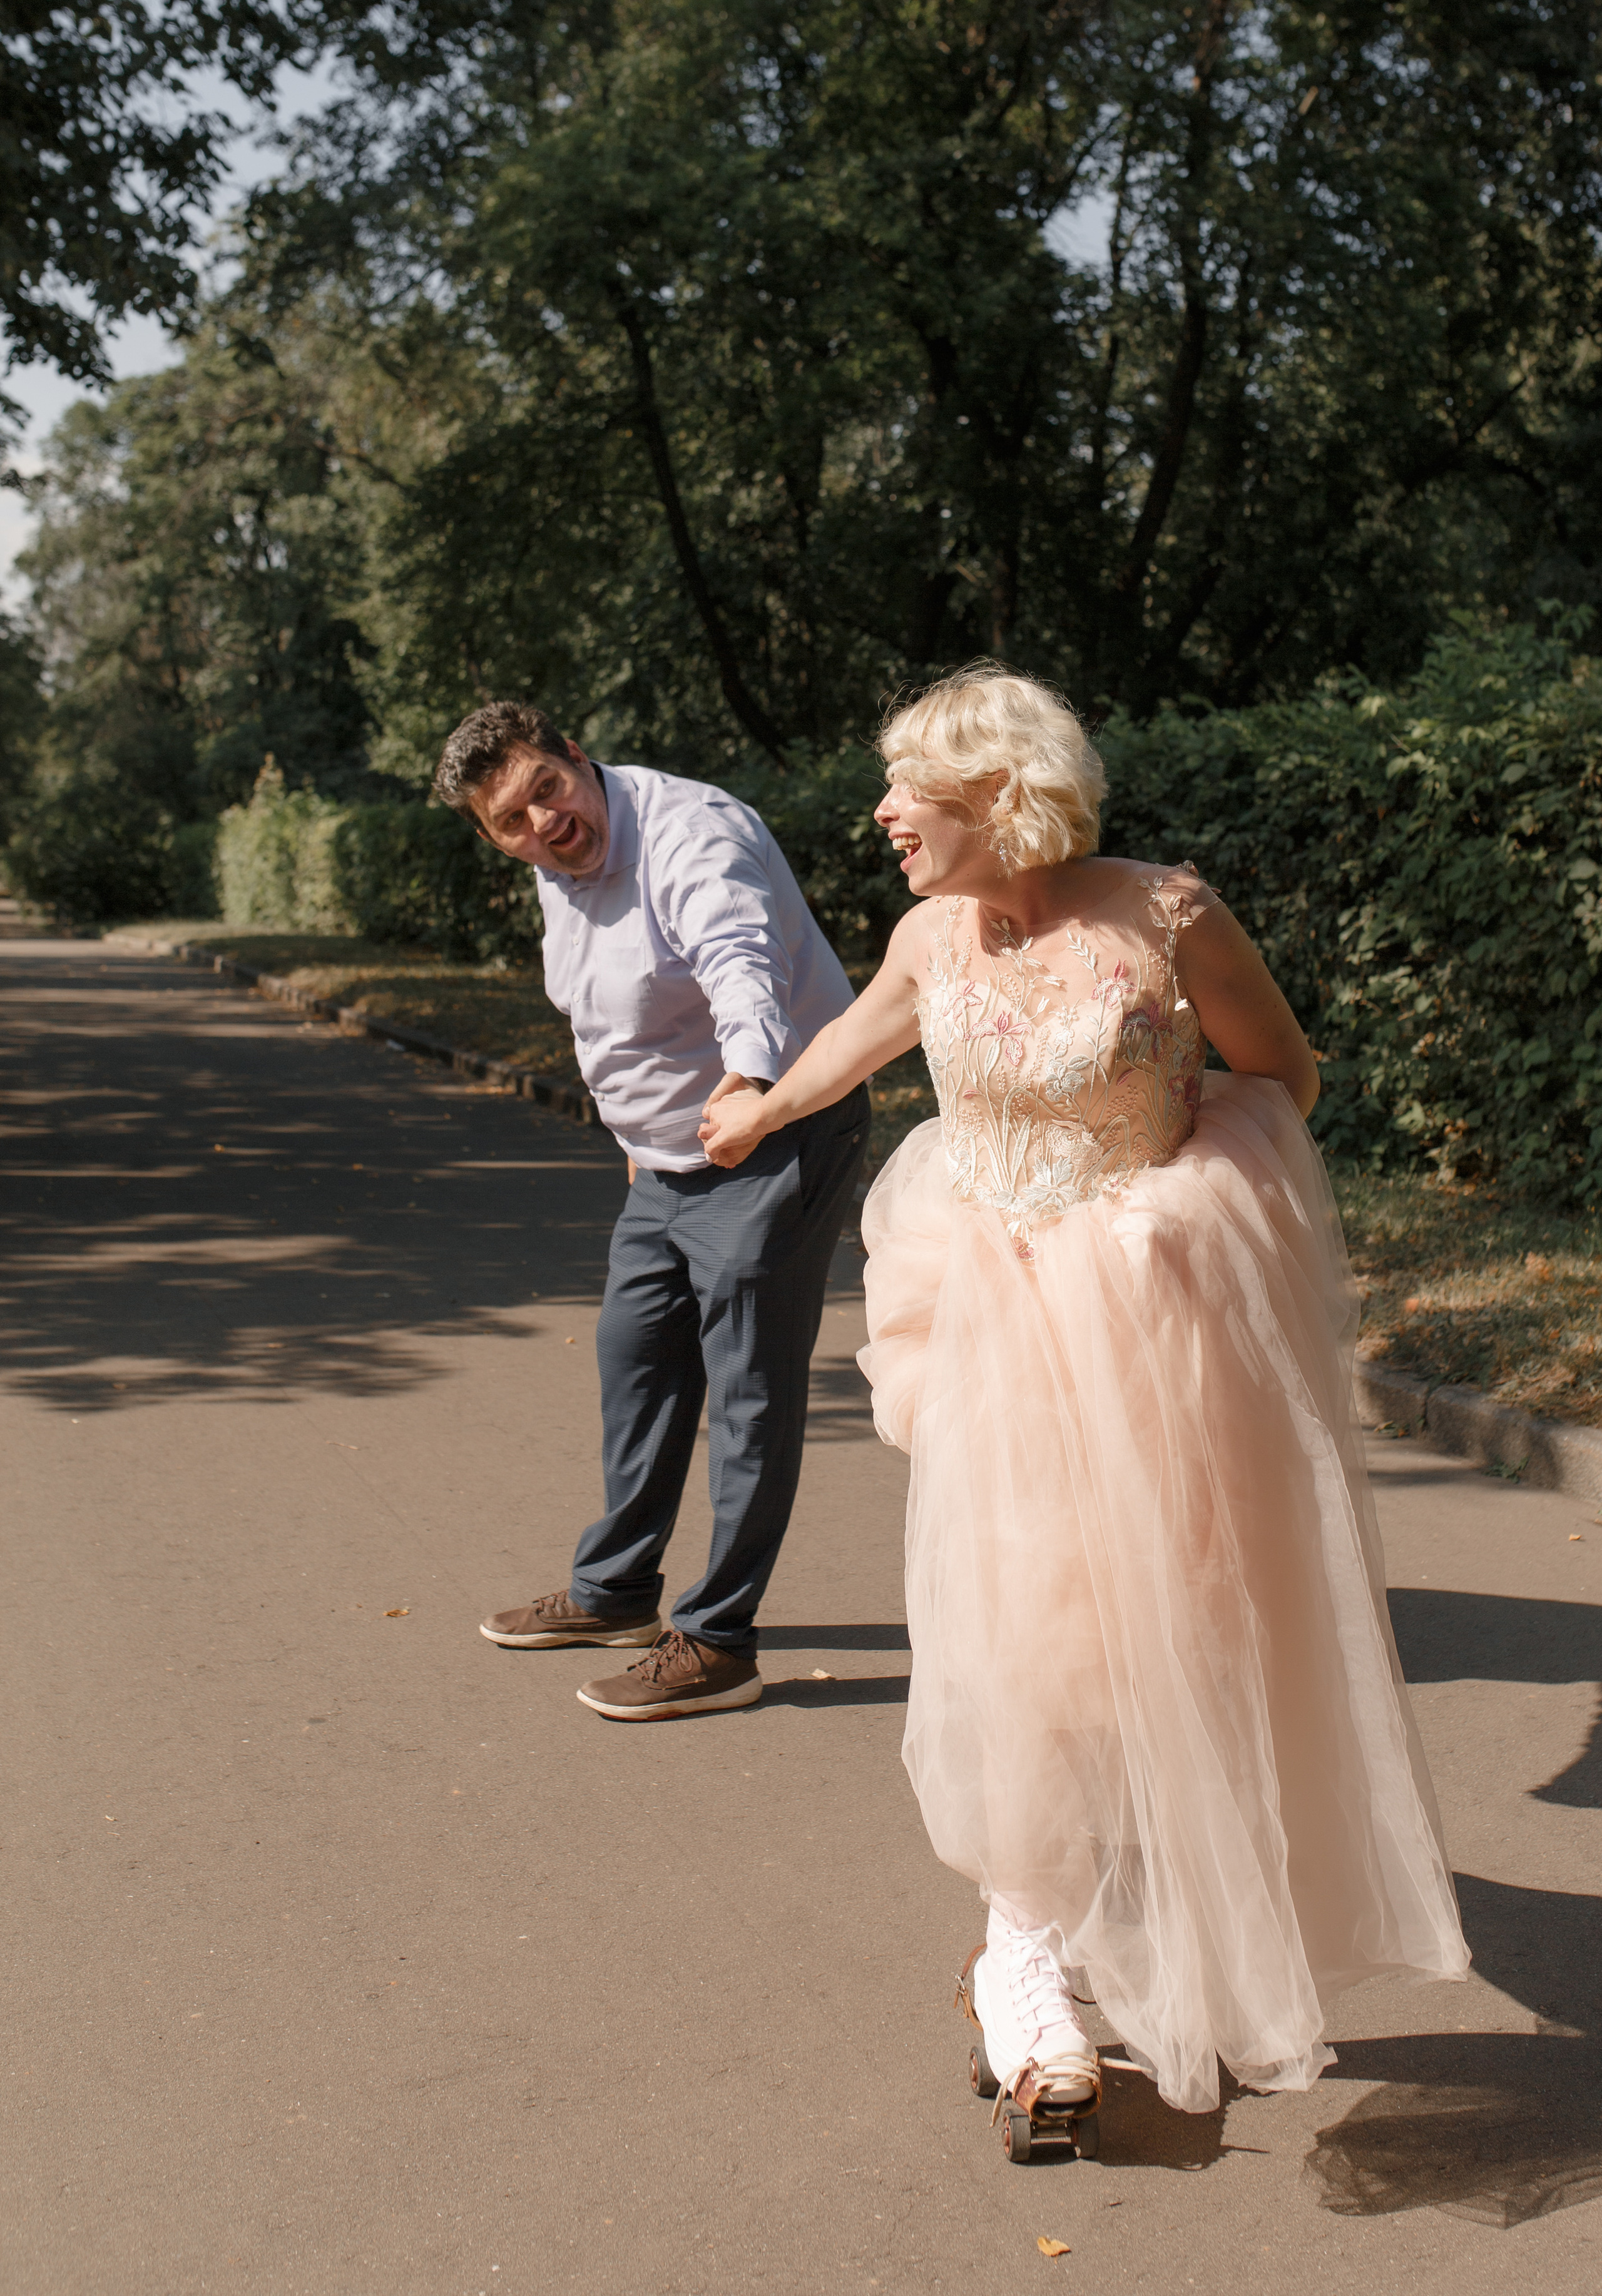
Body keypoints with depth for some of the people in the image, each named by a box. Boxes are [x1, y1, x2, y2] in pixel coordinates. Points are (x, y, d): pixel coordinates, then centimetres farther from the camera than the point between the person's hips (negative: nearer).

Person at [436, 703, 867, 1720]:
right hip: (668, 1159, 10)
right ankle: (616, 1590, 37)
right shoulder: (561, 868, 3)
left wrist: (749, 1079, -65)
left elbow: (740, 961, -46)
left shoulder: (692, 834, -27)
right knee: (635, 1359, 20)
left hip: (779, 1138, -10)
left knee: (749, 1387, -4)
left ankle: (718, 1643, 5)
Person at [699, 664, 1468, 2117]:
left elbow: (1284, 1074, 2)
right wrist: (763, 1111, 41)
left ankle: (1227, 1964, 25)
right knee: (1022, 1625, -3)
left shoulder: (1169, 916, -13)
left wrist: (1153, 1182, -4)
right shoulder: (934, 935, 1)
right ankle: (1032, 1942, 13)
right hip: (1004, 1319, 3)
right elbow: (862, 1033, 24)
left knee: (1189, 1626, 5)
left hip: (1163, 1313, -2)